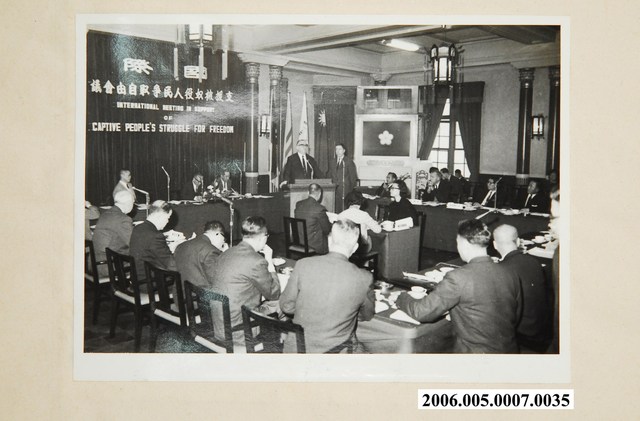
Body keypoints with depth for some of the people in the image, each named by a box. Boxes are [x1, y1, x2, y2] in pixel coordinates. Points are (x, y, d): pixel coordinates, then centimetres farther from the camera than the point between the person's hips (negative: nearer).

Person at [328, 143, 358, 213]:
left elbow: (353, 176, 0)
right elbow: (330, 175, 16)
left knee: (344, 207, -9)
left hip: (345, 189, -3)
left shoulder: (349, 161, 2)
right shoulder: (332, 162, 15)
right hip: (334, 188, 4)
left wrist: (352, 188, -4)